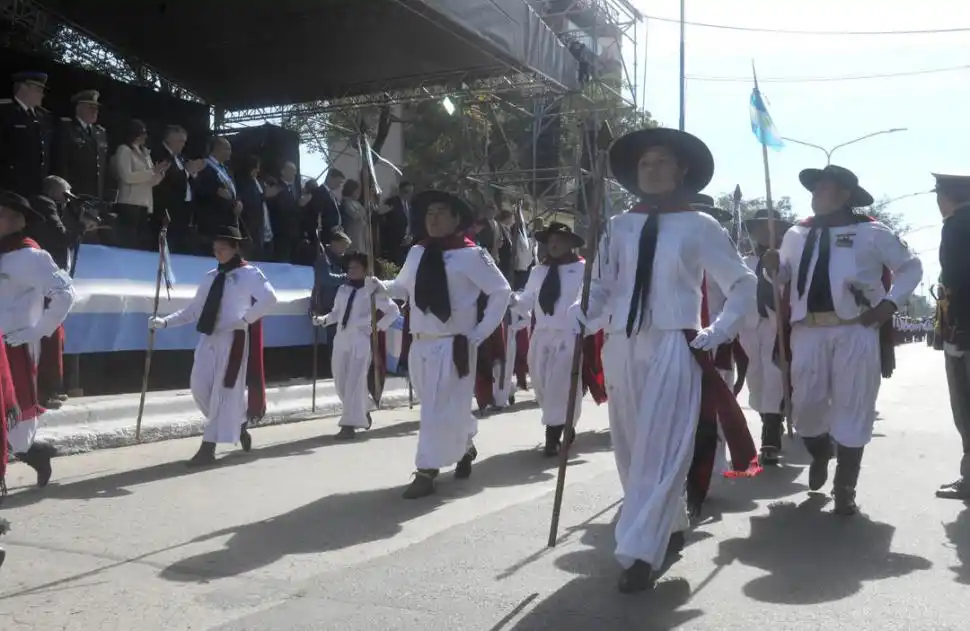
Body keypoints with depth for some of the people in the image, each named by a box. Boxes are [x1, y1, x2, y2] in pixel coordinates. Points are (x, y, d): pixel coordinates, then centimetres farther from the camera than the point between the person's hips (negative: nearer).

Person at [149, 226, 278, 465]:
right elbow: (193, 310, 15)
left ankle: (208, 448, 1)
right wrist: (165, 321, 4)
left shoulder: (249, 273, -3)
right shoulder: (210, 277, 14)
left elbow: (269, 298, -18)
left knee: (224, 392, -3)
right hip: (209, 338, 6)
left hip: (233, 339, -6)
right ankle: (237, 423, 24)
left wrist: (245, 320, -18)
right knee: (200, 388, 2)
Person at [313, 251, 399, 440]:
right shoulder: (342, 290, 12)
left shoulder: (372, 291, -4)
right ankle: (362, 411, 35)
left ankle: (349, 425, -5)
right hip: (341, 340, 6)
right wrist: (323, 319, 0)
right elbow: (336, 313, 18)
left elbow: (394, 311, -1)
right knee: (340, 383, 11)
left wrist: (378, 328, -6)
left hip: (360, 342, -6)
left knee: (354, 383, -9)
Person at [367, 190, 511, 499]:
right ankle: (465, 446, 42)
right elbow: (402, 288, 16)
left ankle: (426, 472, 4)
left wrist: (479, 334, -7)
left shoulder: (471, 255, -10)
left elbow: (501, 291, -5)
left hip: (453, 346, -6)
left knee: (441, 410, -4)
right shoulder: (416, 254, 7)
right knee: (447, 408, 18)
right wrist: (377, 285, -5)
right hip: (420, 345, 6)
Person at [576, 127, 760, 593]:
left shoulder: (700, 227, 1)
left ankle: (639, 553, -2)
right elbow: (602, 288, 11)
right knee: (631, 449, 12)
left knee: (660, 452, -7)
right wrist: (580, 318, -7)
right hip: (620, 347, 5)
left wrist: (715, 335, -2)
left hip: (673, 348, -4)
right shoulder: (618, 227, 10)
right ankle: (670, 526, 32)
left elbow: (744, 285, 7)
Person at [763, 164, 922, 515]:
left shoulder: (871, 232, 4)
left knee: (851, 411, 1)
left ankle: (844, 489, 16)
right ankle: (821, 453, 38)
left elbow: (911, 266, 10)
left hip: (856, 332, -3)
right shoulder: (796, 235, 13)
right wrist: (773, 266, -3)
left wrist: (890, 303, -2)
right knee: (805, 408, 4)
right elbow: (786, 276, 20)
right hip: (808, 331, 3)